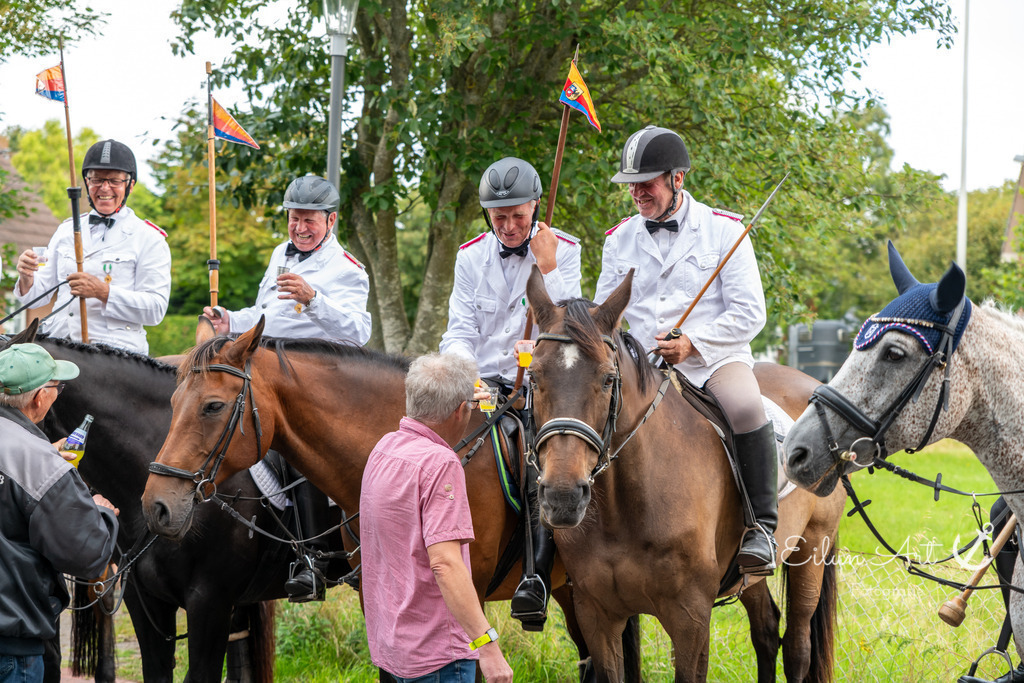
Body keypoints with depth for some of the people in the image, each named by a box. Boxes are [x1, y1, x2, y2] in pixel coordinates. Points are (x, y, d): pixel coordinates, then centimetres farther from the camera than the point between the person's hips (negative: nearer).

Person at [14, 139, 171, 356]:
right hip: (56, 342, 4)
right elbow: (40, 293, 19)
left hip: (114, 348, -4)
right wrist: (26, 277, -5)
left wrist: (103, 292, -17)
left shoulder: (149, 239, 5)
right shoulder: (66, 230, 19)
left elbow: (156, 309, -4)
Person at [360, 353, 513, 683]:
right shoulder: (440, 462, -19)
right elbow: (445, 563, -27)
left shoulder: (385, 447, 9)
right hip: (436, 648, -9)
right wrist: (487, 644, -30)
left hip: (391, 637, 9)